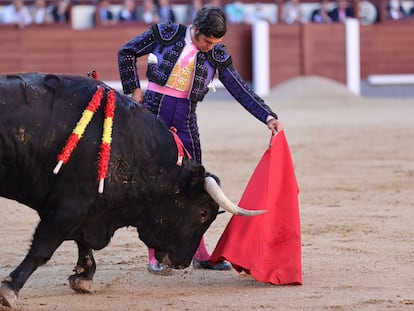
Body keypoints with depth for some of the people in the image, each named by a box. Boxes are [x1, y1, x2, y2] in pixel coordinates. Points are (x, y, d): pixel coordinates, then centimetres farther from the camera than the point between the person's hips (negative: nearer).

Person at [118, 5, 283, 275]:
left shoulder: (217, 55, 0)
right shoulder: (166, 34, -5)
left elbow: (240, 89, -2)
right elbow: (127, 53, 6)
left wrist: (269, 117, -11)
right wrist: (134, 89, 2)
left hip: (185, 119, 3)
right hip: (153, 111, -3)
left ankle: (199, 255, 15)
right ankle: (155, 257, 1)